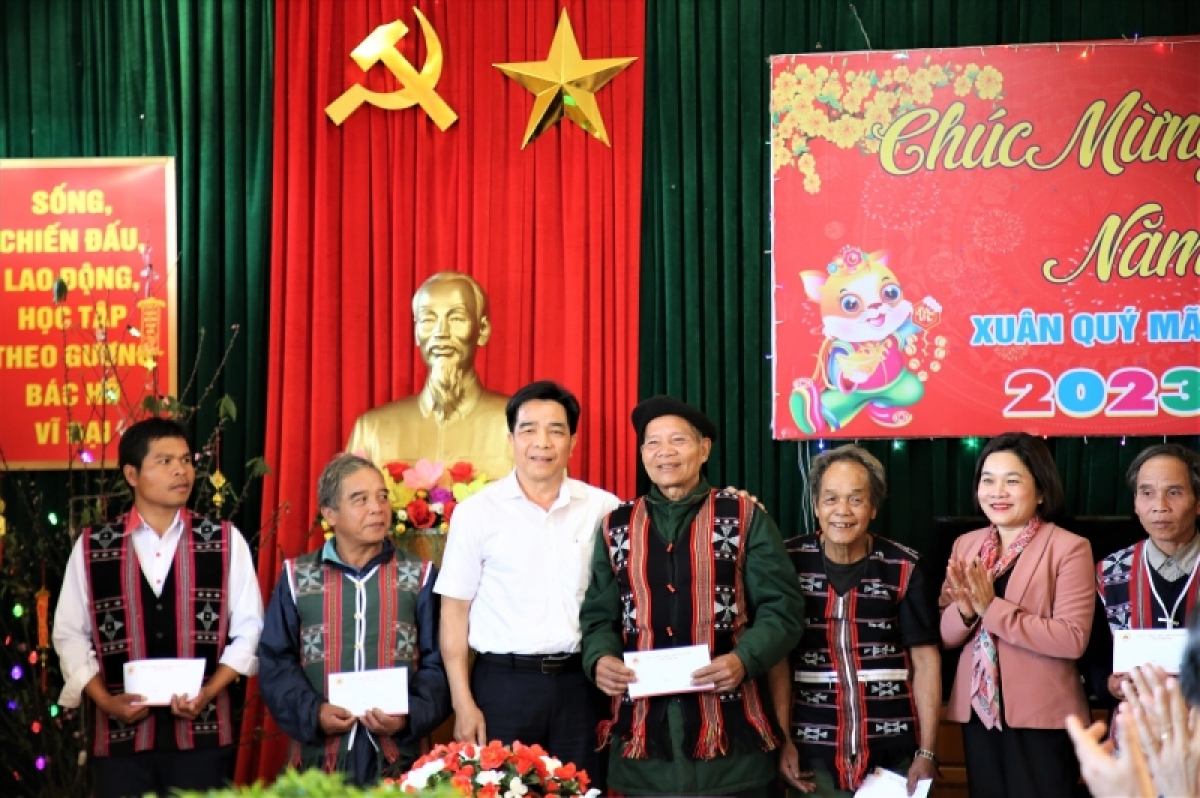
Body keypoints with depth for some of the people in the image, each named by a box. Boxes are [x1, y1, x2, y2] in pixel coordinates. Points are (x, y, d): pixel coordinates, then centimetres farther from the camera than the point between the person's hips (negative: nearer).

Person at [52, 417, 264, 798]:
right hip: (120, 736, 0)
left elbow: (248, 627, 3)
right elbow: (71, 634, 7)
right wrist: (105, 701, -6)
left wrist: (209, 692, -9)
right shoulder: (91, 548, 5)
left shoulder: (225, 541, 4)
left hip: (202, 732, 0)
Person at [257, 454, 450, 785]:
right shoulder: (297, 577, 5)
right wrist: (311, 712, -11)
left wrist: (411, 715, -14)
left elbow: (438, 662, 1)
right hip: (318, 755, 0)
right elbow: (275, 661, 3)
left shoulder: (419, 576, 5)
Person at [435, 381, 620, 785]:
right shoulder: (477, 512, -1)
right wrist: (463, 704, -4)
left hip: (582, 682, 2)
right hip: (504, 683, -1)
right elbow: (455, 611, 1)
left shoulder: (604, 509, 3)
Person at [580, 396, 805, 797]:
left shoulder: (745, 518, 3)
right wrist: (600, 659, -8)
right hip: (642, 727, 3)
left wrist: (743, 659, -18)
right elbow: (599, 615, 13)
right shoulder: (616, 526, 12)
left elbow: (782, 608, -2)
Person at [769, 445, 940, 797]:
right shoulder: (790, 562, -2)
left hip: (892, 755, 0)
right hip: (814, 754, 0)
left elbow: (925, 659, 0)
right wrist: (782, 740, -4)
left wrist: (927, 752, -4)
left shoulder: (903, 567, -4)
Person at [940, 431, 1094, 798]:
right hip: (978, 711, 5)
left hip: (1041, 716, -5)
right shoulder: (965, 545, 7)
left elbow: (1073, 638, -19)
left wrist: (991, 608, -22)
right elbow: (944, 635, 6)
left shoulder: (1069, 547, -10)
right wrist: (965, 611, -15)